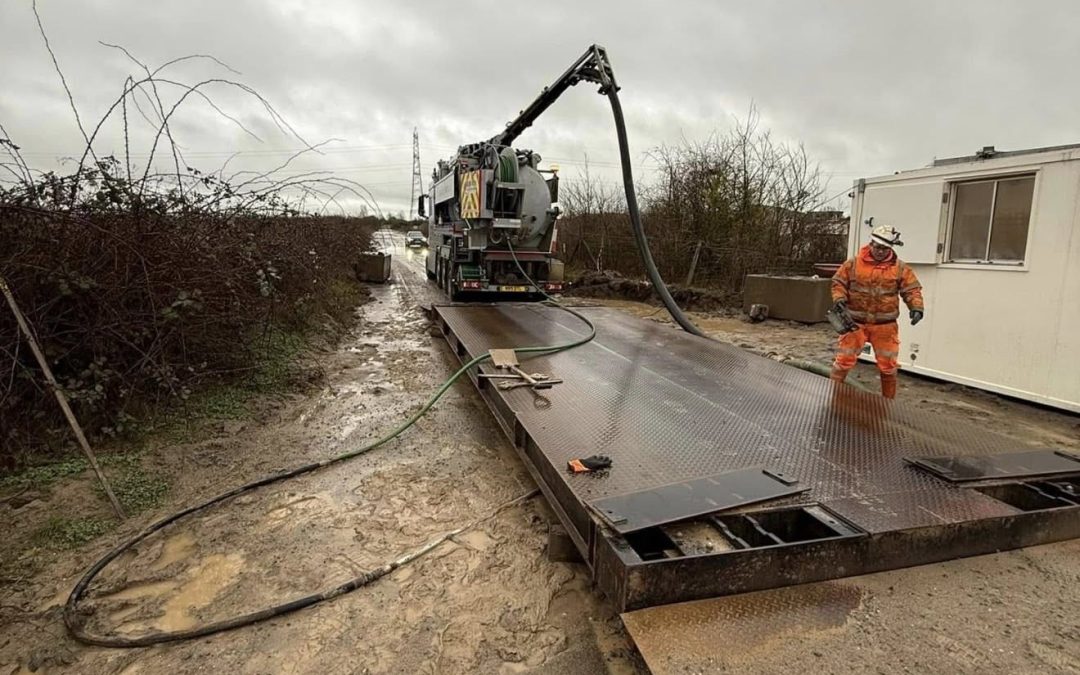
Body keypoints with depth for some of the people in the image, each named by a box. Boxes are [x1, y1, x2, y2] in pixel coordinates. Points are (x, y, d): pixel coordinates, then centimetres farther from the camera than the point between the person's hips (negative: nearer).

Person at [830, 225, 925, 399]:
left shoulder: (900, 267, 1)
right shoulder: (853, 263, -2)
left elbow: (912, 289, 2)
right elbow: (838, 283, 2)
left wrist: (917, 307, -14)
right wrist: (839, 299, -15)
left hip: (885, 325, 2)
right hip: (855, 322, -2)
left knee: (888, 365, 10)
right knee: (844, 359, -2)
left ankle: (889, 401, 27)